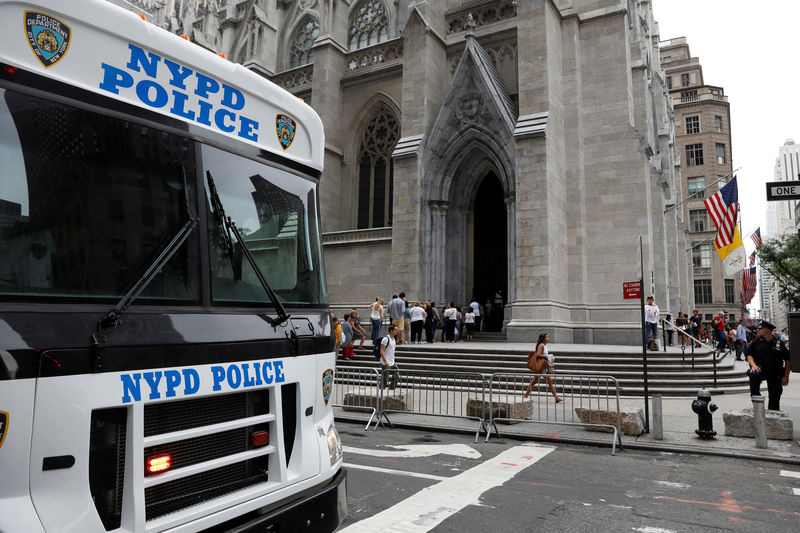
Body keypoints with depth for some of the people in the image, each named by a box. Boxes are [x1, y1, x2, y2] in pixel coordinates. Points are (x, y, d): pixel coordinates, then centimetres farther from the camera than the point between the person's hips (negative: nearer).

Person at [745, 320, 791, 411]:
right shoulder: (756, 342, 2)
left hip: (775, 373, 1)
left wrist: (786, 376, 2)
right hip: (761, 368, -1)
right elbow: (749, 355, 5)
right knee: (754, 374, -37)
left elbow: (788, 360, 5)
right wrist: (753, 365, -15)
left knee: (775, 397, 7)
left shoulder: (780, 343, -1)